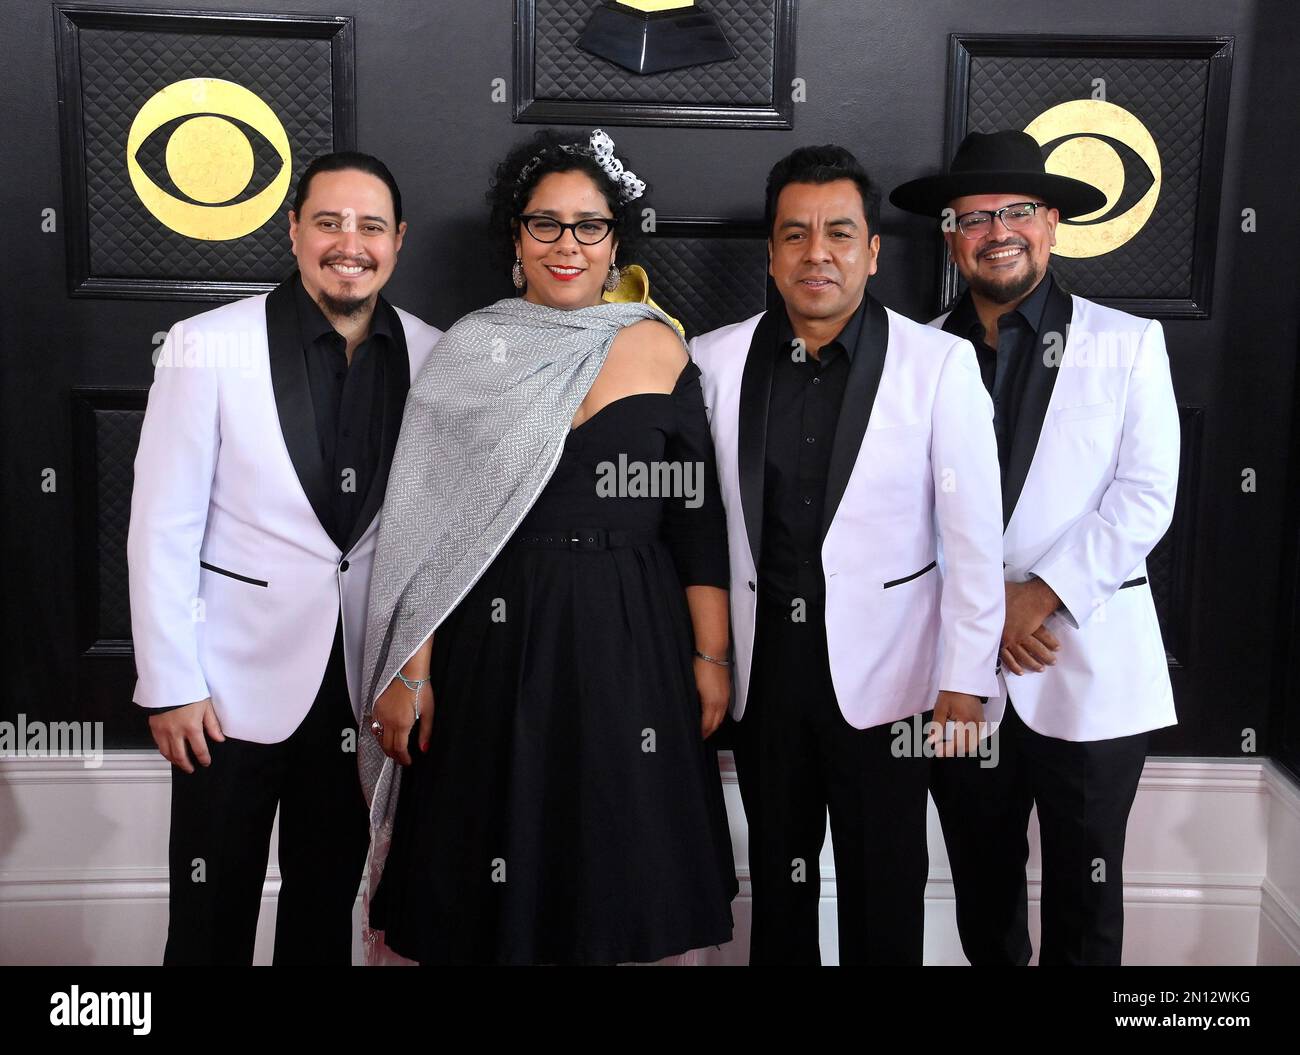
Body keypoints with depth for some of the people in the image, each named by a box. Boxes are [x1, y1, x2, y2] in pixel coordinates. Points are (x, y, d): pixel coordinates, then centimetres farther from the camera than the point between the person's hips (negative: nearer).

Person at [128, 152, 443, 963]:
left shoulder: (432, 357, -2)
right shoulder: (207, 346, -10)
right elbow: (163, 528, -7)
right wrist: (170, 684, -8)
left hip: (359, 681, 3)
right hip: (236, 681, -2)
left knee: (329, 911, 16)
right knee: (212, 920, 10)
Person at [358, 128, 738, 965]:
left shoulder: (660, 349, 2)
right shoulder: (470, 352, 1)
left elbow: (698, 516, 3)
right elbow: (427, 527, 0)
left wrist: (712, 657, 0)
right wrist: (411, 674, -5)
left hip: (630, 644, 1)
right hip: (495, 643, 0)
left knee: (621, 874, 10)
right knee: (494, 875, 8)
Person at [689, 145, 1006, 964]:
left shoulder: (940, 363, -10)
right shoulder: (715, 360, -3)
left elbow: (973, 536, -7)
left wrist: (965, 683, -7)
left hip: (881, 672, -2)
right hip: (762, 667, 3)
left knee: (885, 894, 12)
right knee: (777, 874, 19)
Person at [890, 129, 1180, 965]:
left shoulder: (1127, 343, 2)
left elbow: (1145, 497, -5)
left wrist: (1042, 597, -13)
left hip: (1090, 666, -1)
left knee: (1085, 896, 9)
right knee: (982, 886, 15)